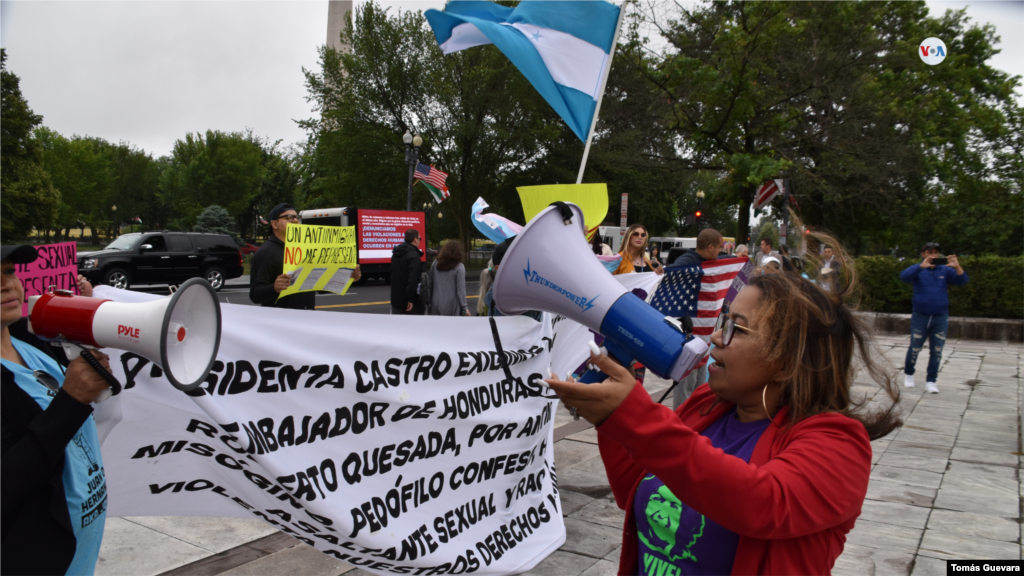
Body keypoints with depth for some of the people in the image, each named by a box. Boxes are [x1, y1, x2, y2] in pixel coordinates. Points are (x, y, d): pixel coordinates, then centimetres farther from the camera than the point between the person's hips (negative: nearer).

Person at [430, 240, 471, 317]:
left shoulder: (435, 264, 5)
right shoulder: (459, 267, -8)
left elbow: (430, 284, 9)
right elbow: (460, 290, -9)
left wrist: (430, 302, 17)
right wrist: (465, 308, -3)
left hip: (436, 304, 4)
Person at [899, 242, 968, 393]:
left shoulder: (945, 270, 6)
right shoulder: (918, 270, 0)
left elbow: (962, 281, -5)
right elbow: (904, 276, -20)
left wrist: (957, 267, -24)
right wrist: (922, 266, -33)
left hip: (940, 318, 2)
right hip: (920, 317, -2)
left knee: (936, 351, 3)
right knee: (914, 349, 6)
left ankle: (931, 381, 13)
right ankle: (908, 374, 28)